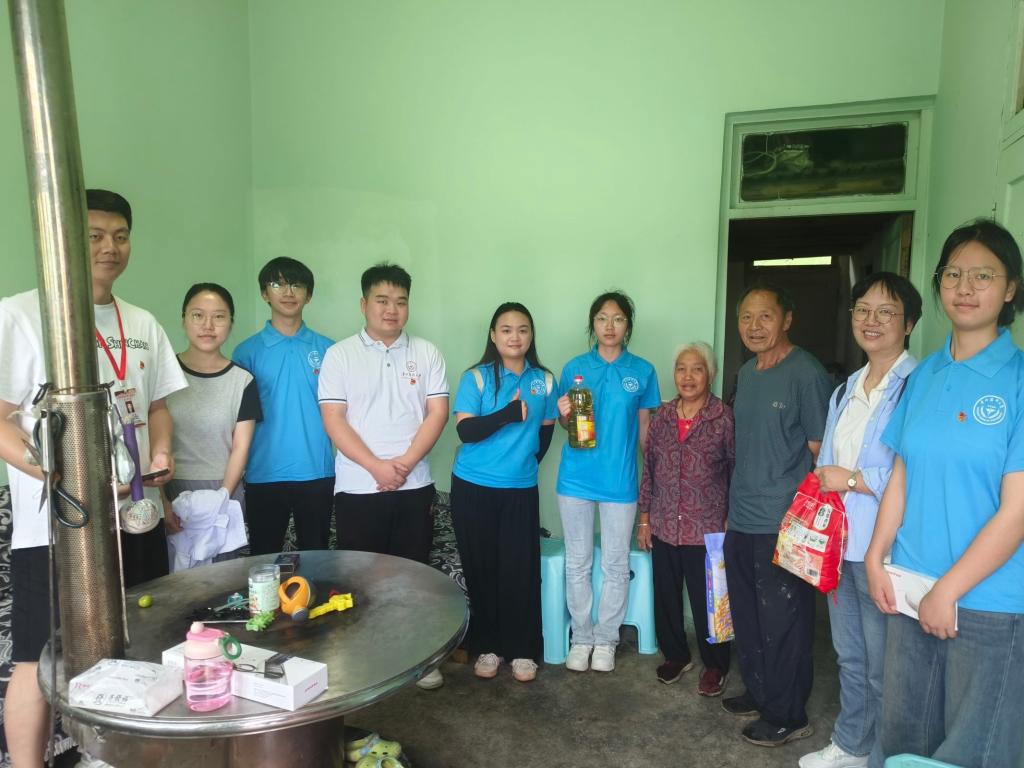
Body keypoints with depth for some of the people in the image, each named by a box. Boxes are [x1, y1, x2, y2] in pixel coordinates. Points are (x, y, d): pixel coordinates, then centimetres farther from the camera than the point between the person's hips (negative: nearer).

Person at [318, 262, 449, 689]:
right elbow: (333, 420, -6)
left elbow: (437, 413, -1)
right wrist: (377, 467, -14)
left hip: (414, 487, 2)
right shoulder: (339, 354, 1)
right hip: (357, 488, -1)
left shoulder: (426, 353, 6)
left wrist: (405, 463, -12)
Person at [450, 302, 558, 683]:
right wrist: (511, 412, -25)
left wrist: (527, 461, 10)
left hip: (521, 490, 2)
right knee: (481, 568, 7)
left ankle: (523, 649, 19)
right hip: (473, 488, -2)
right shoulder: (476, 377, -6)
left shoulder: (544, 380, 4)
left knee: (521, 569, 3)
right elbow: (466, 430, -16)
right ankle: (487, 646, 24)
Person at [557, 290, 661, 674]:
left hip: (620, 480, 0)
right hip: (577, 477, 1)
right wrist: (564, 413, -15)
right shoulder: (575, 367, 2)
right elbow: (565, 423, 7)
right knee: (577, 563, 10)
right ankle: (581, 636, 26)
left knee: (616, 565, 9)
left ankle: (606, 639, 26)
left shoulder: (642, 371, 1)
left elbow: (646, 428, 6)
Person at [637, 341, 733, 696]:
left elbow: (738, 471, -4)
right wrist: (644, 519, 9)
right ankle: (676, 655, 36)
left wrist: (731, 522, -4)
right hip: (663, 528, 4)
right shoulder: (662, 416, 4)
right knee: (665, 596, 14)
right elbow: (649, 469, 9)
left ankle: (715, 665, 30)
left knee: (707, 600, 7)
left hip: (706, 529, -4)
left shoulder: (724, 418, -9)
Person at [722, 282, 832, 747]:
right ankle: (758, 692, 39)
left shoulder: (806, 373, -14)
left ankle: (787, 716, 25)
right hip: (741, 520, 8)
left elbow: (822, 451, -14)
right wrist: (735, 505, 17)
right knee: (747, 616, 20)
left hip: (782, 524, -8)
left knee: (783, 622, 6)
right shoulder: (746, 373, 10)